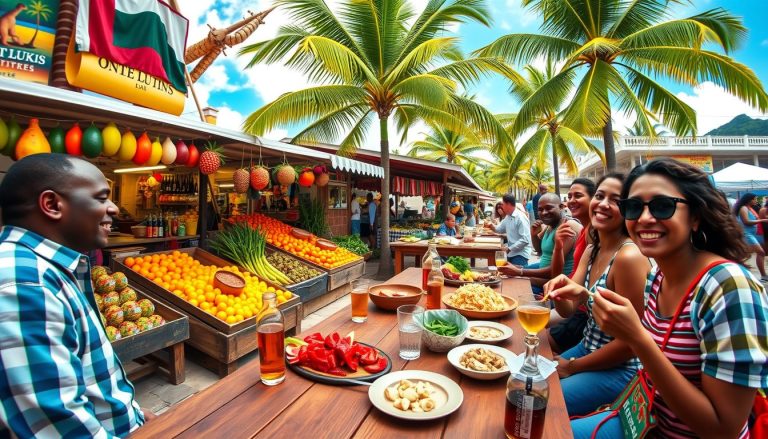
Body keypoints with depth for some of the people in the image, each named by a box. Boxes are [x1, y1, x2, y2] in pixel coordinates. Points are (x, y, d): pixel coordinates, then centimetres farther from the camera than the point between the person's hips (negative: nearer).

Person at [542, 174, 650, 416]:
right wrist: (563, 293, -23)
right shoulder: (592, 250, 2)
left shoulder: (629, 256, -24)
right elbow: (568, 310, 0)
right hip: (587, 348, 7)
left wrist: (572, 366, -11)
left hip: (618, 369, -7)